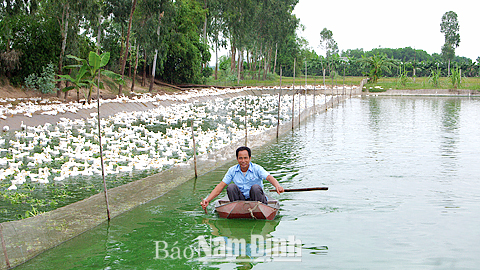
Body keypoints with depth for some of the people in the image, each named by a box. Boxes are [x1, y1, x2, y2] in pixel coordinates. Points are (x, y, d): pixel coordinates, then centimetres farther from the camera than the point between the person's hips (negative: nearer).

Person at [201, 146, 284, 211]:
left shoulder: (257, 169, -6)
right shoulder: (232, 170, 2)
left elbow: (269, 177, -24)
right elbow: (221, 186, -1)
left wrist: (277, 186, -47)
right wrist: (207, 200, -13)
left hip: (257, 200, -2)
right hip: (241, 199, 2)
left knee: (256, 187, -31)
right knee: (231, 187, -21)